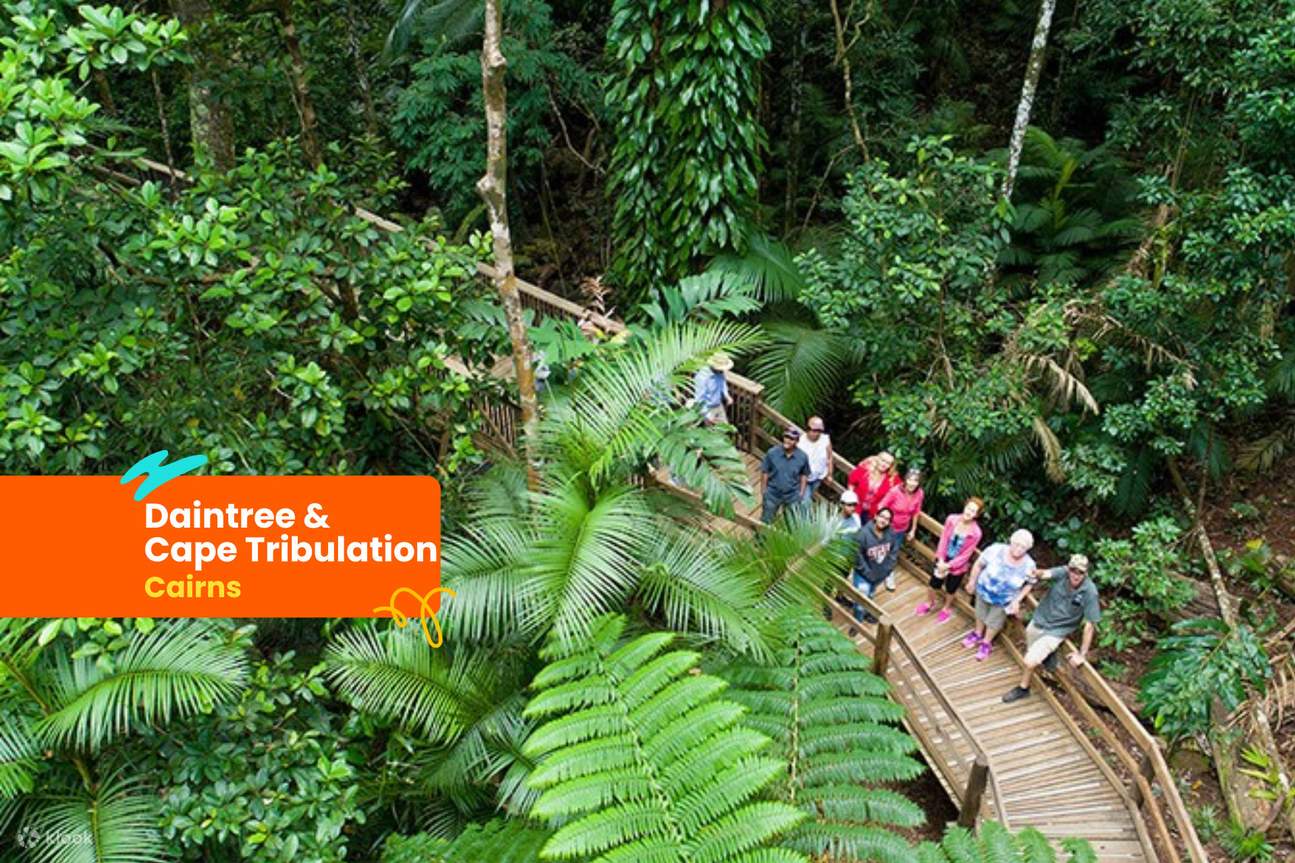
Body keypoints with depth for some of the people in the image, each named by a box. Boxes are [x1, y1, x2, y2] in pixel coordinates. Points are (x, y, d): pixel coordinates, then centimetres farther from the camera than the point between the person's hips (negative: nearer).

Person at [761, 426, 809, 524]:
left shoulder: (802, 457, -16)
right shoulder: (772, 453, -20)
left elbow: (804, 475, 0)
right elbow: (765, 472, -7)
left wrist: (801, 492, 3)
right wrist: (764, 489, -1)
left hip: (793, 496, 1)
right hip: (773, 493, -1)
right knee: (765, 522, 15)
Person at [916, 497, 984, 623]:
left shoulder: (975, 533, -29)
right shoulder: (952, 519, -22)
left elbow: (965, 555, -20)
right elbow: (943, 539, -12)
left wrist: (948, 565, -19)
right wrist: (941, 560, -16)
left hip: (958, 565, -2)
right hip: (943, 559, 2)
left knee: (950, 589, 21)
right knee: (934, 583, 19)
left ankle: (946, 608, 50)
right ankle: (929, 603, 50)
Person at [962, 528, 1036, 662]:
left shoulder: (1029, 565, -28)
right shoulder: (996, 550, -32)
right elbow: (979, 565, -15)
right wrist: (971, 582, -4)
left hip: (1004, 600, -1)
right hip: (984, 591, 1)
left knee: (994, 622, 22)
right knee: (980, 615, 28)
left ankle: (986, 643, 49)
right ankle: (977, 634, 57)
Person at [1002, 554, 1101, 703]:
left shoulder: (1090, 592, -26)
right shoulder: (1063, 573, -20)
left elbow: (1089, 625, -20)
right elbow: (1044, 574, -39)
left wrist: (1082, 654, -17)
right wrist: (1036, 575, -62)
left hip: (1056, 632, -4)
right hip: (1038, 622, 4)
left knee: (1030, 661, -9)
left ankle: (1023, 689, 17)